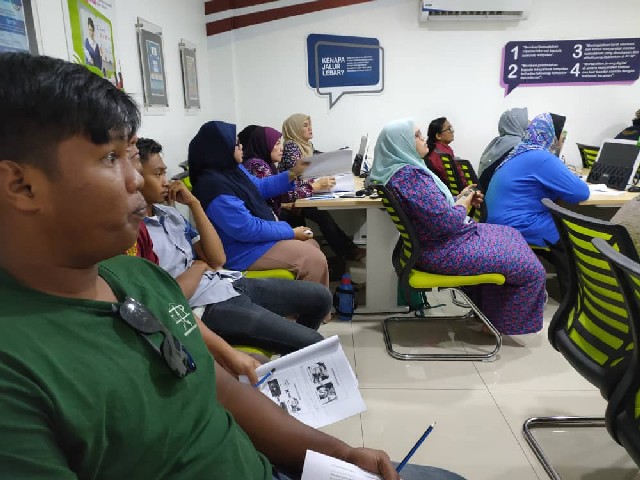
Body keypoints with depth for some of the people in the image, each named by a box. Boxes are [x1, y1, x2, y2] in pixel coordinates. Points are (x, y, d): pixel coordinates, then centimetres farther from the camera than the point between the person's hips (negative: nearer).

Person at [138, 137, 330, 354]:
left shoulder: (167, 212, 9)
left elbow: (217, 258, 3)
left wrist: (193, 203, -2)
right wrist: (200, 265, -6)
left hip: (229, 282, 8)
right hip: (209, 307, -8)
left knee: (321, 297, 11)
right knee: (312, 345, -14)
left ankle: (290, 355, 31)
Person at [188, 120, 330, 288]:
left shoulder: (233, 169, 4)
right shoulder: (214, 185, -26)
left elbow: (260, 187, 21)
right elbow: (247, 229, -28)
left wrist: (292, 174, 10)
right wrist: (291, 232, -19)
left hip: (260, 233, 11)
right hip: (243, 250, -11)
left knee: (312, 245, 13)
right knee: (315, 260, -15)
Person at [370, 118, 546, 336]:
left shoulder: (404, 168, 6)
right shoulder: (410, 175, -26)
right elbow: (445, 221, -29)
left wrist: (459, 198, 2)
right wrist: (463, 205, -9)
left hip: (441, 240, 11)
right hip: (444, 252, -11)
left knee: (512, 235, 23)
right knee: (531, 268, -1)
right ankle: (500, 323, 20)